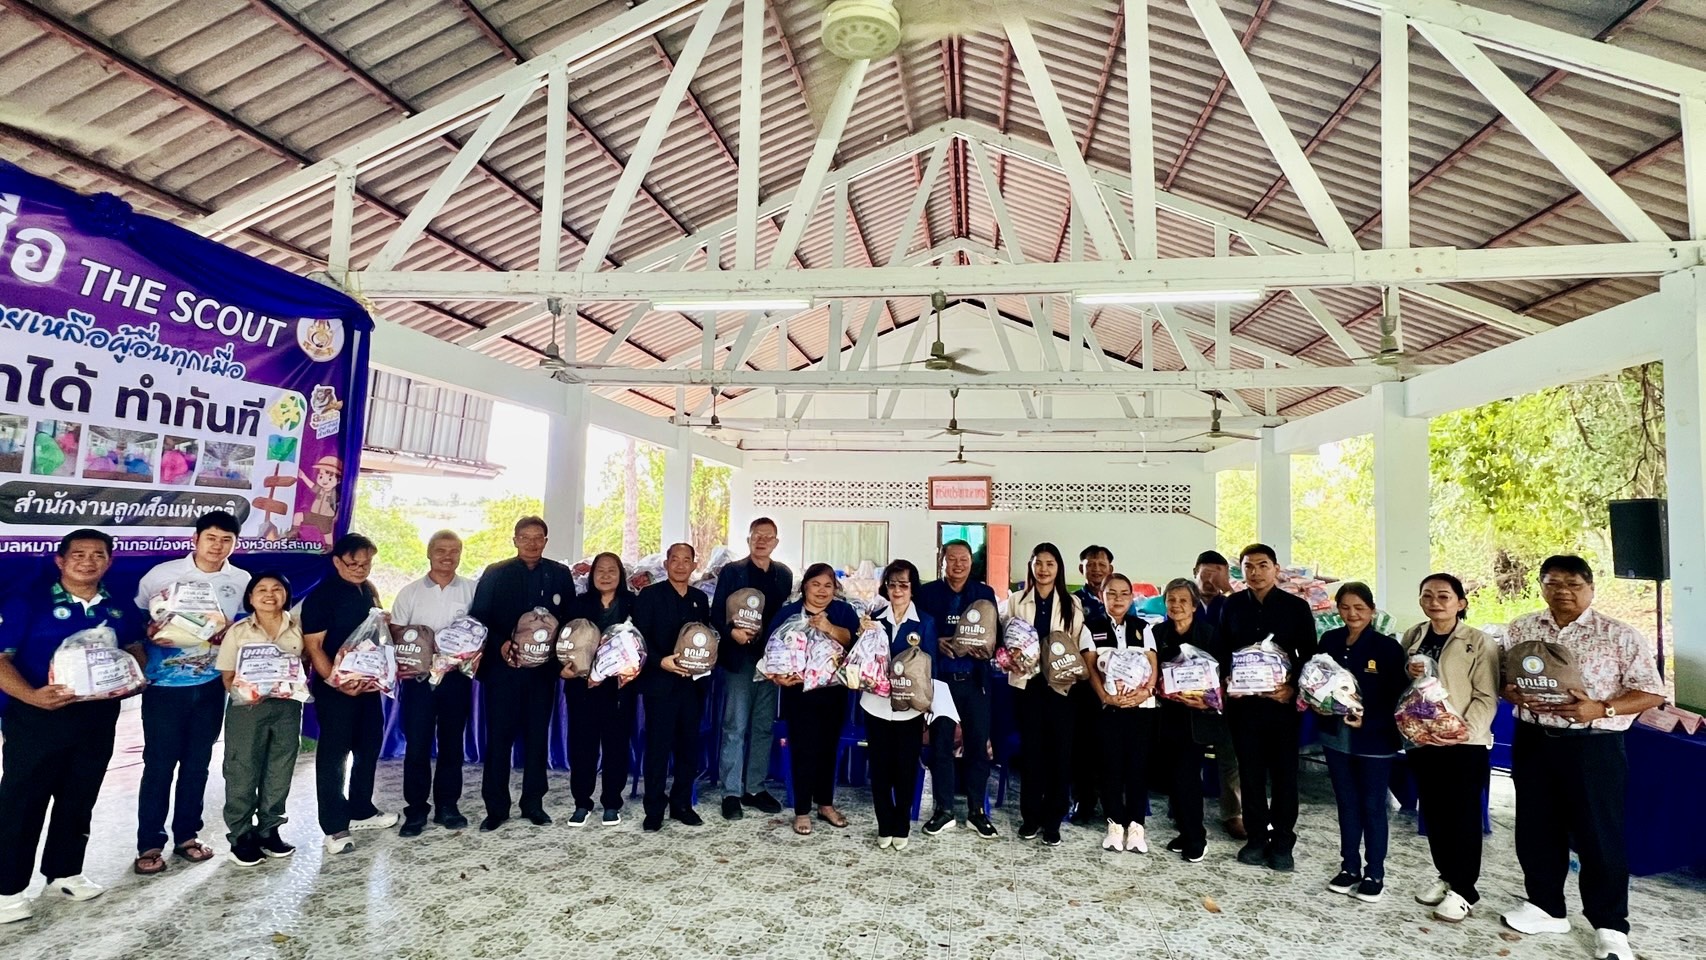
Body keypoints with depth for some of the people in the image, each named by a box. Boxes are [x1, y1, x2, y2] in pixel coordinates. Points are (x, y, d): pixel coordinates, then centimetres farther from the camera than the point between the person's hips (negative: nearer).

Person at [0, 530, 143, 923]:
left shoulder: (119, 609, 6)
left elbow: (136, 654, 15)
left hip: (98, 716, 4)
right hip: (37, 716, -4)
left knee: (79, 799, 14)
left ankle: (64, 872, 29)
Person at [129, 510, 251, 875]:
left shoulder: (242, 581, 1)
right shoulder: (161, 574, -5)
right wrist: (150, 633, -19)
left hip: (211, 685, 2)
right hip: (165, 684, -2)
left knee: (197, 763, 11)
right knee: (159, 764, 2)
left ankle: (186, 835, 24)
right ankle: (149, 844, 14)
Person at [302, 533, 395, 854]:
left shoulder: (369, 591, 9)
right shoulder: (321, 595, -13)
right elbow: (313, 646, -16)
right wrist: (335, 681, -24)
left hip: (368, 683, 7)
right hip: (335, 688, -7)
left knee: (369, 746, 15)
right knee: (334, 753, 1)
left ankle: (361, 810, 31)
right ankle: (334, 826, 10)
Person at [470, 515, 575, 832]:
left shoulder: (560, 574, 5)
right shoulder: (495, 573, 3)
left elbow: (570, 619, 4)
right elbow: (478, 618, -1)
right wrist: (500, 644, -15)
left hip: (542, 668, 1)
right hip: (502, 667, -1)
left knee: (537, 736, 9)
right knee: (498, 736, 2)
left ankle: (533, 803, 21)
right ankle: (496, 807, 14)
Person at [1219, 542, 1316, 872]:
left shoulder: (1297, 606, 0)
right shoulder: (1232, 605, 6)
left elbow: (1309, 655, 0)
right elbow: (1221, 651, 9)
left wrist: (1294, 687, -13)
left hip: (1282, 701, -1)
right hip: (1243, 702, 2)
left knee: (1284, 772, 6)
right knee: (1250, 771, 8)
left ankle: (1283, 842, 17)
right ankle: (1257, 838, 20)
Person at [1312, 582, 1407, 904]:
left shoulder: (1387, 647, -11)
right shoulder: (1329, 641, 1)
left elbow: (1397, 697, -11)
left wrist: (1367, 720, -21)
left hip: (1375, 741, -4)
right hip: (1336, 737, 4)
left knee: (1372, 807, 7)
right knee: (1346, 804, 15)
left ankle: (1374, 874, 21)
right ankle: (1349, 867, 27)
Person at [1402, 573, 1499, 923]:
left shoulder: (1480, 643, -7)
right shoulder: (1412, 637, 7)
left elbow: (1486, 697, -10)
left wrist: (1464, 730, -21)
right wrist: (1407, 674, -7)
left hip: (1464, 744, -5)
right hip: (1420, 739, 5)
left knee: (1463, 816, 2)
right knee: (1433, 812, 13)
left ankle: (1464, 890, 14)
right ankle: (1446, 875, 29)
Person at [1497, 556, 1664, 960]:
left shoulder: (1620, 635, -5)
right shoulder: (1520, 630, 5)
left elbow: (1651, 692, -6)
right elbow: (1500, 677, 12)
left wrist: (1601, 708, -21)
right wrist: (1511, 693, -10)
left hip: (1594, 746, -4)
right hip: (1532, 743, 4)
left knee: (1599, 834, 3)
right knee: (1536, 828, 12)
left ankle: (1610, 926, 18)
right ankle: (1546, 906, 28)